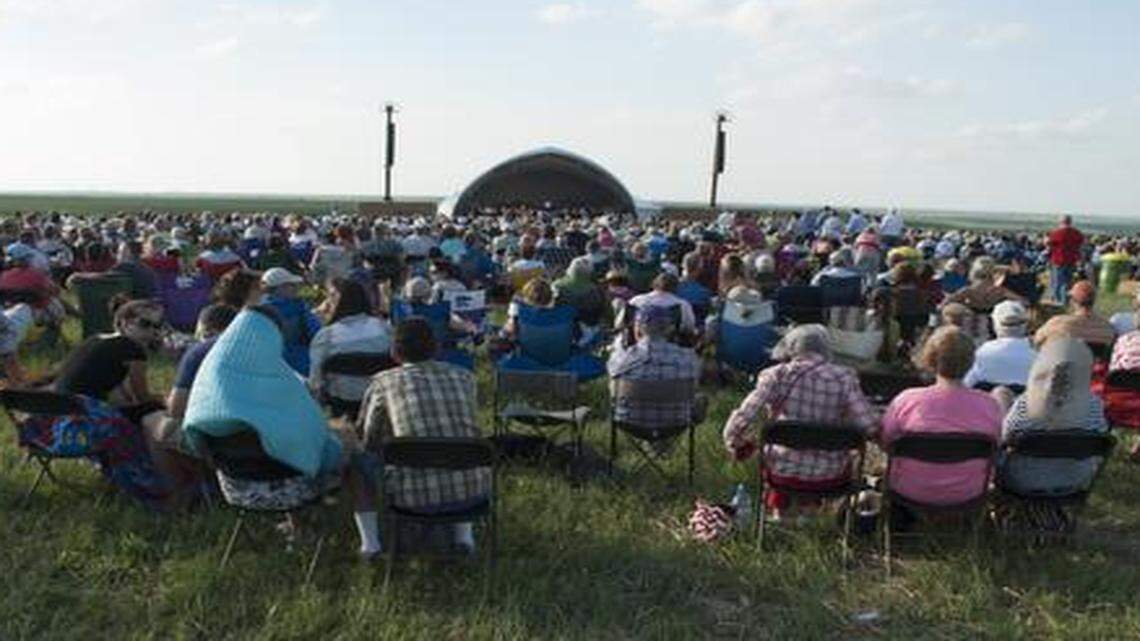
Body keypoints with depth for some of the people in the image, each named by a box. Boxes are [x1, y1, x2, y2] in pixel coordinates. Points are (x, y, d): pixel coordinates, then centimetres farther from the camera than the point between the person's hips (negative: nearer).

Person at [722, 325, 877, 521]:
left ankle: (778, 508, 45)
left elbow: (740, 421, -15)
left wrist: (735, 445, 6)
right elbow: (869, 427, -14)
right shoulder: (844, 378, -9)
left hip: (782, 473, 0)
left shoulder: (776, 376, -11)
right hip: (829, 478, 1)